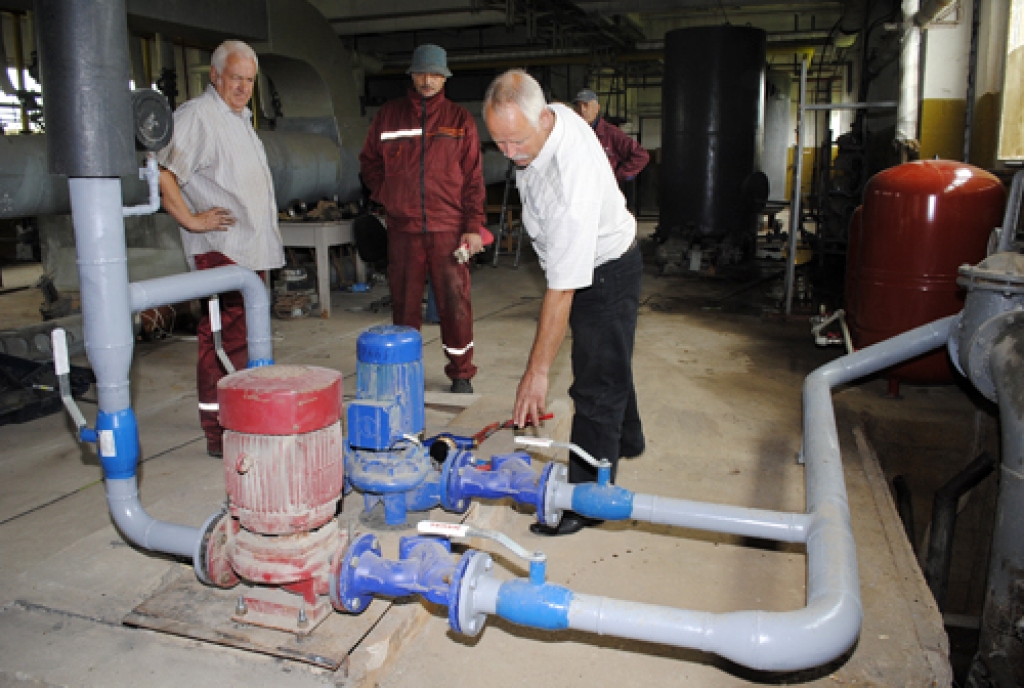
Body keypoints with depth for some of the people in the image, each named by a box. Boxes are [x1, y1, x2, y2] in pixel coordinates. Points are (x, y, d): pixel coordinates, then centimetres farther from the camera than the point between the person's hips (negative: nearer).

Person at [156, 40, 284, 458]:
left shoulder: (240, 118, 21)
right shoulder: (196, 115, -9)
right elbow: (161, 175, -20)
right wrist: (192, 220, -19)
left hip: (252, 248, 10)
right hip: (220, 250, -10)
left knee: (243, 337, 16)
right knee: (223, 339, -8)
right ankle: (219, 434, -3)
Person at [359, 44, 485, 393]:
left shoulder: (459, 119, 7)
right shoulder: (388, 115, 11)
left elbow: (473, 177, 3)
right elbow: (369, 161, 20)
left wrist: (473, 226, -5)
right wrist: (385, 195, 5)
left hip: (448, 227, -1)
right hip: (403, 228, 2)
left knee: (455, 304, -1)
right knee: (404, 306, 6)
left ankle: (461, 375, 12)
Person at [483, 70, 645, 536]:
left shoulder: (571, 182, -40)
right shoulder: (549, 117, -15)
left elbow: (562, 289, -37)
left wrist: (537, 370, -32)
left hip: (606, 273, -9)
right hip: (583, 259, 9)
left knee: (597, 385, -5)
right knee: (608, 364, 26)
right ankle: (625, 440, 49)